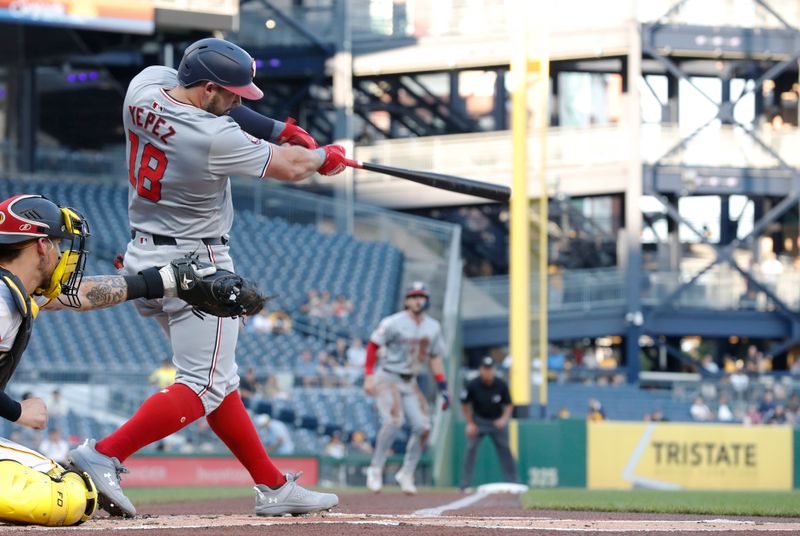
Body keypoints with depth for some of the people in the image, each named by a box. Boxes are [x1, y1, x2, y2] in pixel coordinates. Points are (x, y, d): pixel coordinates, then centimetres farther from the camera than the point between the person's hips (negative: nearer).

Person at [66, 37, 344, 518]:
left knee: (220, 379, 13)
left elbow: (207, 103, 14)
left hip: (144, 258, 10)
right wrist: (326, 157, 12)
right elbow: (289, 167, -10)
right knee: (204, 388, -6)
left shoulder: (145, 85, -5)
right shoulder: (215, 139, -25)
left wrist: (281, 129, 6)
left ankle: (274, 487, 18)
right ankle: (104, 455, -18)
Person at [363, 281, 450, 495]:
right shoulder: (394, 323, -12)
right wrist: (369, 376, -16)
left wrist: (443, 388, 9)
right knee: (394, 420, -27)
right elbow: (373, 346, -8)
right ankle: (375, 469, -16)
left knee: (422, 426, -5)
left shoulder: (433, 327, 6)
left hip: (410, 383, 6)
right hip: (388, 379, -6)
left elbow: (435, 357, 14)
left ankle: (406, 473, 10)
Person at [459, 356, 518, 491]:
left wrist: (504, 419, -22)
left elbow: (508, 405, -5)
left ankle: (513, 484, 5)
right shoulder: (473, 385, -17)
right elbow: (465, 404, -2)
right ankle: (465, 485, -8)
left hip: (498, 421, 1)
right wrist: (470, 423, -5)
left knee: (505, 449, -3)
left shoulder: (501, 385, -16)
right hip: (478, 420, -1)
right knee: (471, 448, -12)